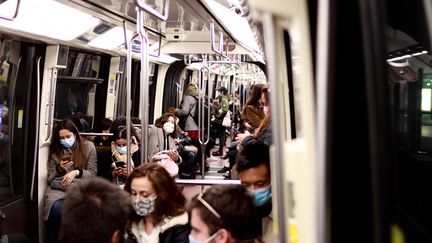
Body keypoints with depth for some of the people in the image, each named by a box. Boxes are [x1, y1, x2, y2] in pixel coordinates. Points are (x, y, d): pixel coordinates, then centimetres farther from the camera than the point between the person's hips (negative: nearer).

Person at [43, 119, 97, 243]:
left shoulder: (88, 146, 6)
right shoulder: (55, 150, 11)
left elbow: (92, 174, 4)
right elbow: (49, 178, 12)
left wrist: (76, 172, -12)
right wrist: (59, 169, -7)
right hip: (58, 189, 2)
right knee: (56, 208, -32)